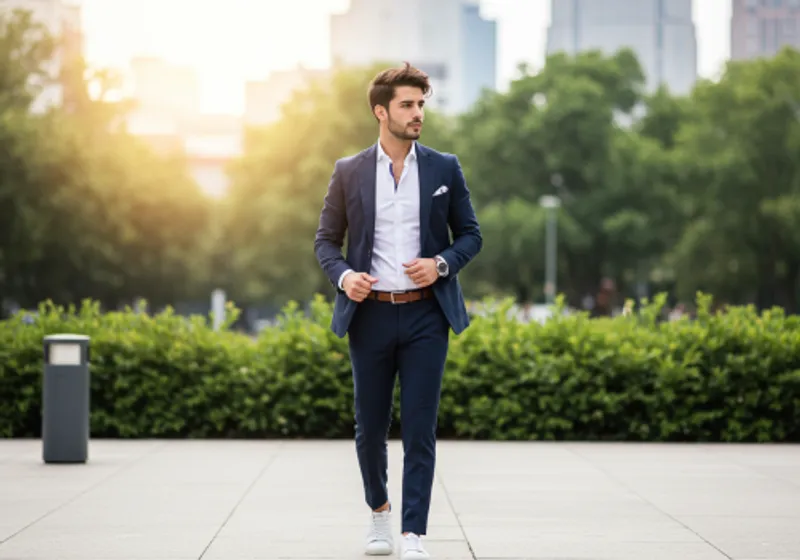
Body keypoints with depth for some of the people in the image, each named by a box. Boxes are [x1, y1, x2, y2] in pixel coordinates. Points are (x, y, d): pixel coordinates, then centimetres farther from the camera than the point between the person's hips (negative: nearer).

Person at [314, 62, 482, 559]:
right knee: (371, 427, 9)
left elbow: (471, 235, 8)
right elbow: (326, 239, 9)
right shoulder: (349, 172, 4)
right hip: (370, 314, 1)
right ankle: (379, 511, 34)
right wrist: (343, 275, -11)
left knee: (420, 429, -5)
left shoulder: (445, 168, 4)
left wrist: (441, 263, -11)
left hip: (426, 314, -1)